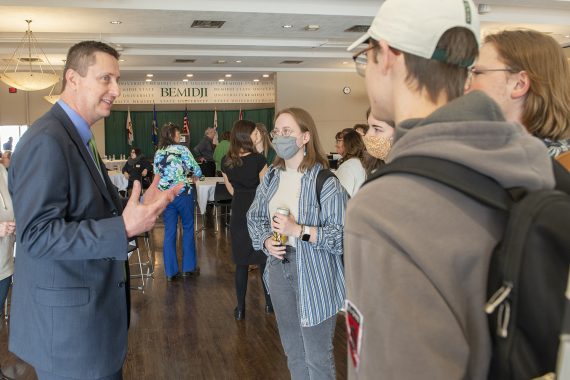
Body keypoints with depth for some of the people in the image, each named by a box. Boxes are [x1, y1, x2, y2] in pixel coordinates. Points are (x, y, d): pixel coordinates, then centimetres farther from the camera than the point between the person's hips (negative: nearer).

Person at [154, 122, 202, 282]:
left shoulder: (158, 153, 9)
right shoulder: (182, 149, -6)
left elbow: (157, 174, 14)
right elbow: (197, 171, -8)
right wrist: (193, 175, 15)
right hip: (183, 193, -4)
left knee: (169, 232, 8)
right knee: (188, 228, 11)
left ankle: (170, 271, 11)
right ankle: (188, 267, 17)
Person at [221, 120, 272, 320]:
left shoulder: (226, 163, -1)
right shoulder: (258, 159, -15)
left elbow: (232, 190, 9)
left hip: (238, 215, 3)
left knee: (241, 262, 11)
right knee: (264, 260, 11)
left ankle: (240, 309, 15)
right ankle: (269, 303, 22)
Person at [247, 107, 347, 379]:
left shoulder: (325, 181, -16)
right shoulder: (272, 176, 5)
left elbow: (344, 235, -19)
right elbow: (255, 216, 14)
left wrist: (299, 230, -25)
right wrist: (266, 241, -5)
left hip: (314, 276, -6)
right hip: (278, 268, 6)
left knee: (317, 357, 7)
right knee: (292, 350, 22)